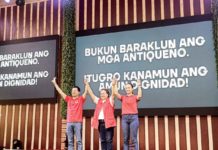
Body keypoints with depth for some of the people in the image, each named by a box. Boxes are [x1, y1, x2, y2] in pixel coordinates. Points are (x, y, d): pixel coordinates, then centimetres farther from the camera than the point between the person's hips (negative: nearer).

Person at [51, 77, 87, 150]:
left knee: (79, 140, -1)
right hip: (69, 122, 4)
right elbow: (60, 92, 16)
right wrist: (55, 83, 16)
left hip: (78, 122, -4)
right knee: (70, 141, 7)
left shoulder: (81, 99, 6)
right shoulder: (69, 99, 14)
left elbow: (85, 92, -6)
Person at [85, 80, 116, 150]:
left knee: (109, 140, -4)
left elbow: (113, 94, -9)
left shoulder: (110, 100, 5)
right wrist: (87, 85, 11)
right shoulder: (98, 101, 17)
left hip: (108, 123, -5)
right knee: (102, 140, 8)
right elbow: (91, 94, 16)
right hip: (100, 123, 5)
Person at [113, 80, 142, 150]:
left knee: (133, 138, -5)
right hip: (124, 118, 3)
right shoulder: (123, 97, 13)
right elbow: (116, 93, 1)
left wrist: (139, 86, -13)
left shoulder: (135, 97, 7)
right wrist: (115, 84, 6)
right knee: (125, 139, 3)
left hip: (134, 117, -3)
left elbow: (139, 96, -15)